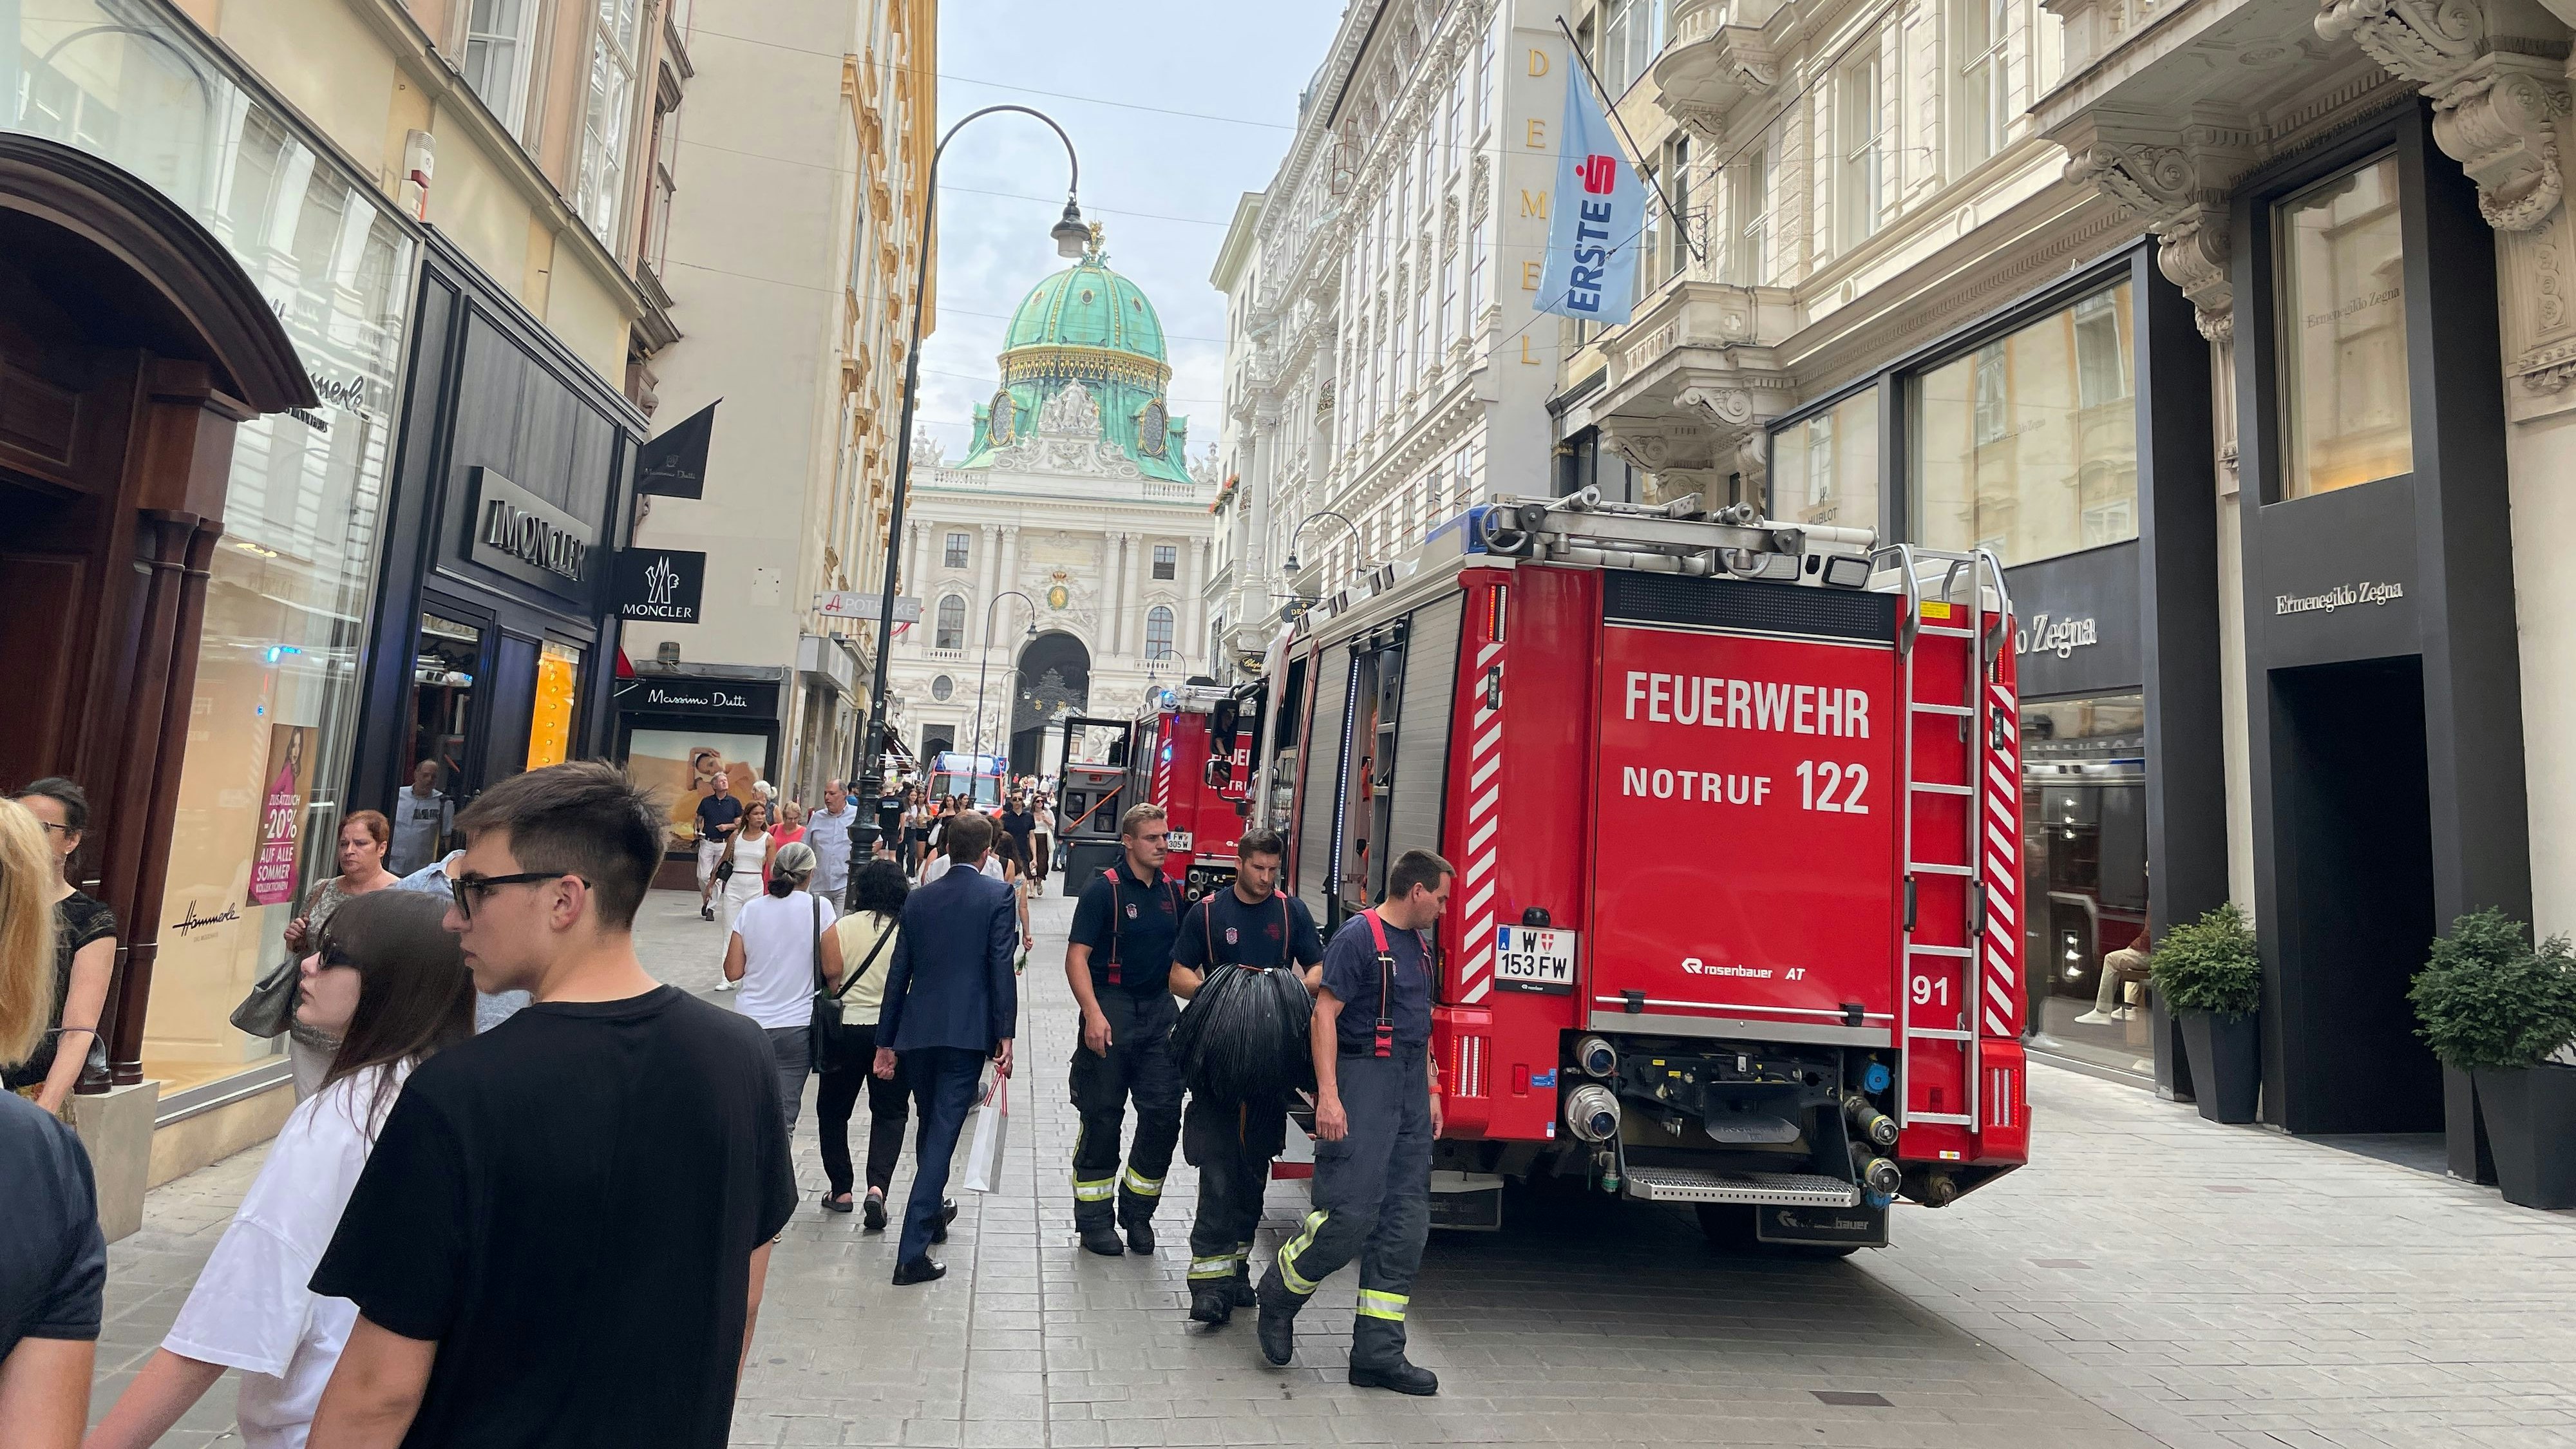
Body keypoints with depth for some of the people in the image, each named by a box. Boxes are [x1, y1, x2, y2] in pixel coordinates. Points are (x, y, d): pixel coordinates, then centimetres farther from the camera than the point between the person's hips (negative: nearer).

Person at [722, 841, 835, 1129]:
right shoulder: (819, 908, -8)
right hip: (796, 1025, -3)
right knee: (783, 1115, 3)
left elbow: (733, 972, 2)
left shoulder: (750, 910, 1)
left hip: (749, 1022, 3)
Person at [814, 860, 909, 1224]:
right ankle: (878, 1186, -8)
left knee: (833, 1111, 19)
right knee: (889, 1113, 11)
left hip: (846, 1029, 0)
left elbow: (831, 975, -11)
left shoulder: (841, 927, -6)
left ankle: (840, 1191, 23)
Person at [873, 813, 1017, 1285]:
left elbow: (898, 974, 10)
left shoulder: (919, 899, 9)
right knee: (942, 1134, -3)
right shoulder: (998, 895, -3)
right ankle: (913, 1251, -7)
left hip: (917, 1032, 5)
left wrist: (886, 1043, 16)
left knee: (931, 1126, 22)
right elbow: (1002, 968, -11)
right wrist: (1005, 1036, -10)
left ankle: (933, 1213, 42)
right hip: (967, 1033, -4)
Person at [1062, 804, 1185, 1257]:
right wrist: (1093, 1015, -24)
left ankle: (1138, 1212, 21)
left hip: (1160, 1011, 5)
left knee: (1164, 1114, 3)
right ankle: (1094, 1218, 18)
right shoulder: (1104, 890, -8)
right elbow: (1077, 957, -14)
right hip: (1111, 1010, -5)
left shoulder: (1173, 892, 9)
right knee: (1102, 1117, 4)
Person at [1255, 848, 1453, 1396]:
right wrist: (1328, 1096, -22)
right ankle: (1280, 1292, 16)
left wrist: (1431, 1091, 18)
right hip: (1362, 1078, -9)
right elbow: (1325, 1013, -16)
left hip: (1409, 1087, 9)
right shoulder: (1358, 936, -11)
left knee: (1406, 1222, 6)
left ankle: (1378, 1352, 12)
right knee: (1351, 1212, -12)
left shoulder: (1418, 945, 16)